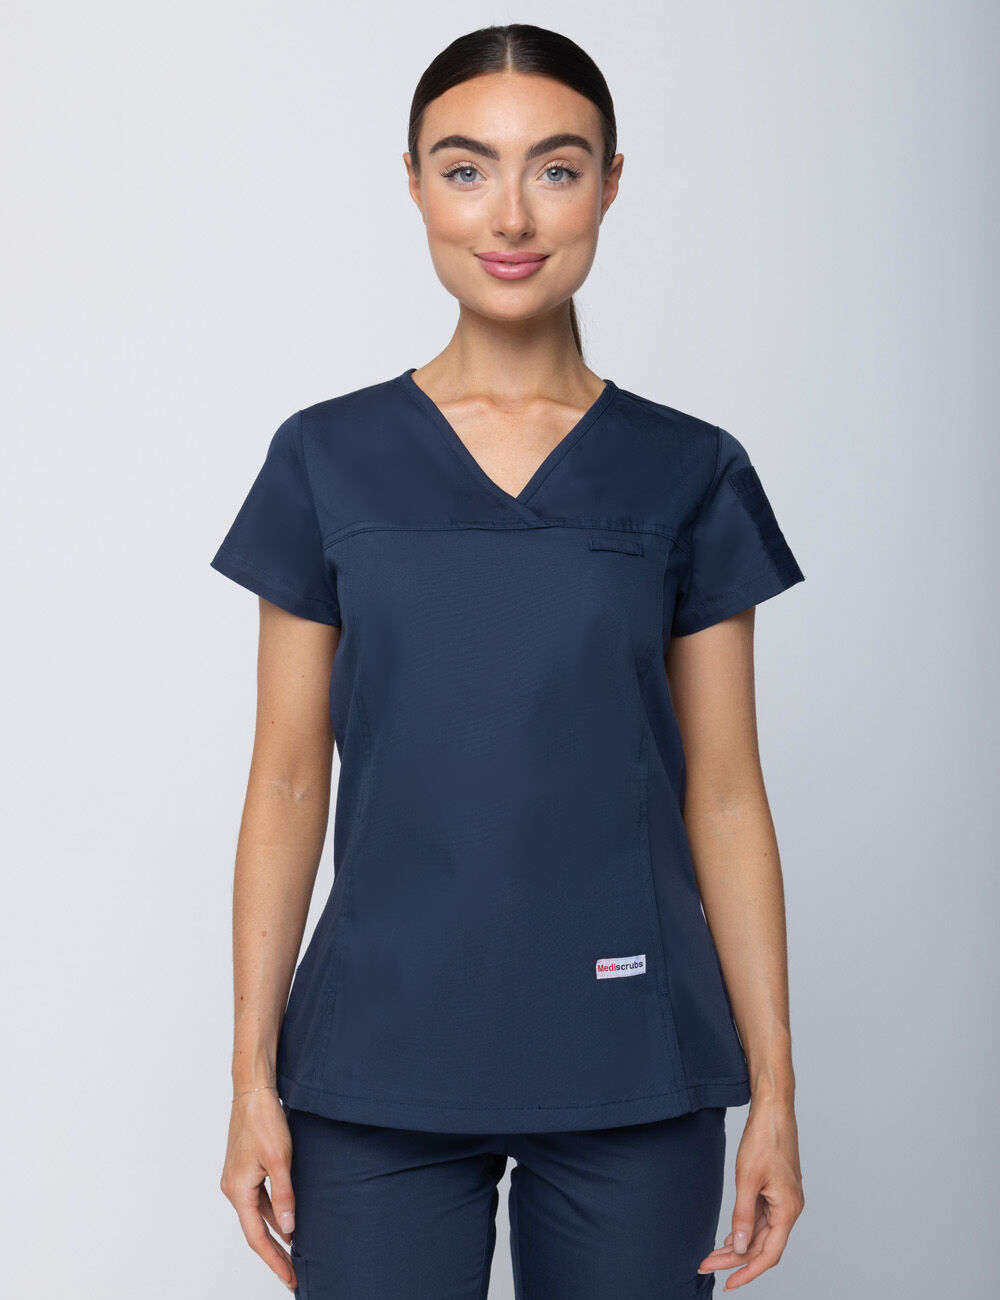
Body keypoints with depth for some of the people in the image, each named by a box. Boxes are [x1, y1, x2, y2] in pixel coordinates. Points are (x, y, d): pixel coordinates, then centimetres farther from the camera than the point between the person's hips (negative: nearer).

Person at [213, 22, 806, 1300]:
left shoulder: (690, 475, 2)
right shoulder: (327, 460, 3)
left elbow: (723, 796, 3)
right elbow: (290, 782, 3)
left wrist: (774, 1085, 0)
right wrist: (253, 1074, 1)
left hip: (632, 1070, 0)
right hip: (379, 1069, 0)